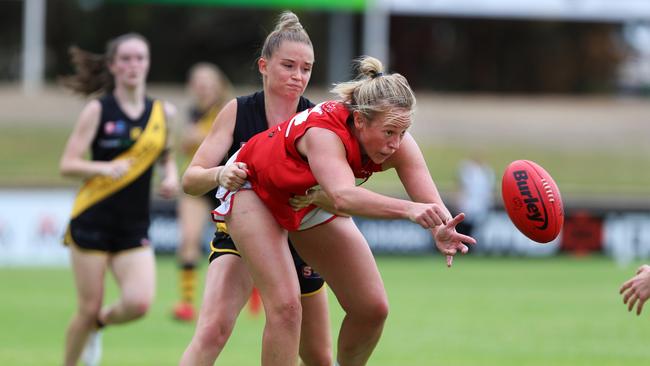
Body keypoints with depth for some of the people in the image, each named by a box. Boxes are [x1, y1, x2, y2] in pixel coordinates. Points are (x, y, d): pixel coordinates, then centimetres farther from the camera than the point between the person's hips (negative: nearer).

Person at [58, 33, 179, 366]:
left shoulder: (163, 112, 6)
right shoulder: (98, 111, -4)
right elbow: (67, 164, -7)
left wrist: (171, 176, 2)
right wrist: (104, 168, -25)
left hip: (134, 227, 3)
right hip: (92, 222, -3)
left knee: (139, 303, -16)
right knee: (89, 309, -2)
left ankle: (99, 324, 19)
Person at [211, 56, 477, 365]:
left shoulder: (397, 143, -27)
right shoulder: (324, 132, -43)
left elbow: (430, 201, -39)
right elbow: (343, 197, -61)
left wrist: (442, 229, -63)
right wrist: (408, 209, -76)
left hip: (315, 200, 6)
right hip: (255, 188, -6)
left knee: (372, 308, -1)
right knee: (285, 306, -23)